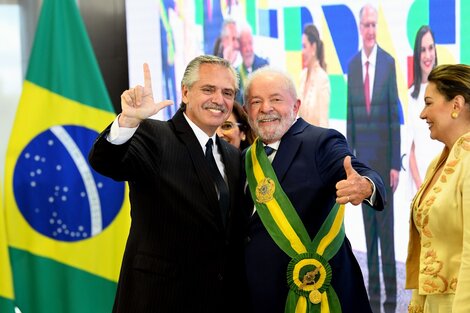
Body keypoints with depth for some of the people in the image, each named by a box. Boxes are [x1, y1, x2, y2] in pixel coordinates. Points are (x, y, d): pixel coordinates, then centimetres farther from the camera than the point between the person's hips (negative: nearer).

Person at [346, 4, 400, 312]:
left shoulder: (389, 62, -5)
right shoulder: (353, 65, 6)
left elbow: (395, 115, -6)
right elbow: (351, 116, 9)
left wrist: (396, 164, -8)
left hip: (384, 158, -4)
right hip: (362, 158, 4)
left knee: (387, 227, -1)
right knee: (369, 227, 9)